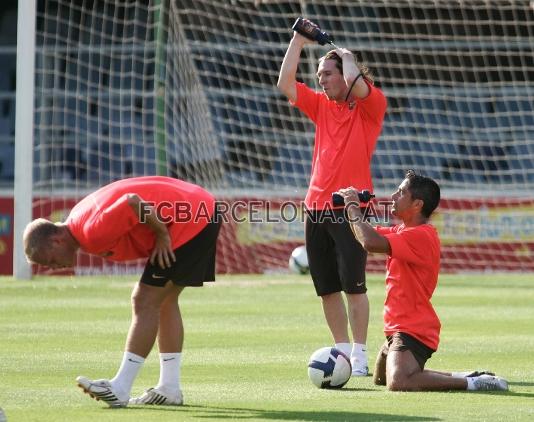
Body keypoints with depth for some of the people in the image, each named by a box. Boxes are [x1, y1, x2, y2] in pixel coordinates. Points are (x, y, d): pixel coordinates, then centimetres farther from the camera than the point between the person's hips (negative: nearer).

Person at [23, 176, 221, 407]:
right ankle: (169, 388, 20)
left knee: (146, 301, -9)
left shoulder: (93, 233, -22)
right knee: (164, 300, 16)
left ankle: (119, 390, -9)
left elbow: (133, 202, -33)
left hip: (189, 221, -10)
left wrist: (162, 235, -19)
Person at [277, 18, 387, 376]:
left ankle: (359, 356, -6)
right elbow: (285, 85, 11)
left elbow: (355, 85, -21)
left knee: (353, 285, -9)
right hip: (317, 208, 6)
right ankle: (343, 350, 16)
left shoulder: (370, 105, -1)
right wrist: (299, 42, 9)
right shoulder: (322, 106, 15)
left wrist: (347, 57, -2)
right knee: (327, 287, 7)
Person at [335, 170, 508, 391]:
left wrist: (354, 207, -18)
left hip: (413, 329, -11)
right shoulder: (403, 230, 12)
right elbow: (369, 234, 23)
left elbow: (371, 243, -32)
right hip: (400, 327, 11)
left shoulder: (420, 236, -21)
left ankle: (472, 383, -22)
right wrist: (351, 207, 5)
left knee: (398, 382, -31)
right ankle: (460, 377, 24)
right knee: (381, 378, 29)